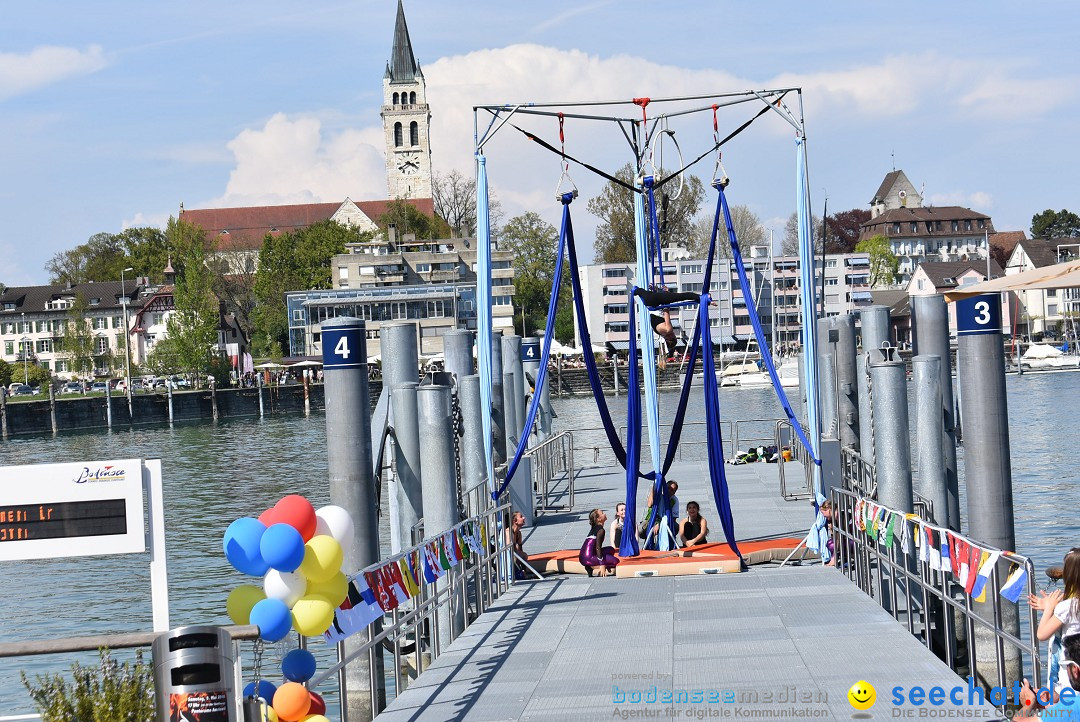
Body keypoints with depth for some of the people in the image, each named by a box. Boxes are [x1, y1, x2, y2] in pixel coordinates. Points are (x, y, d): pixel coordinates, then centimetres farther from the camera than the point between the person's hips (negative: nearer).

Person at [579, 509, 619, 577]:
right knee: (616, 561, -8)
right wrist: (602, 565, -21)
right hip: (588, 558, -9)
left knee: (611, 550, 20)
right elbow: (598, 547, -18)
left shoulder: (594, 528, 19)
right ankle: (591, 567, -9)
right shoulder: (600, 530, -9)